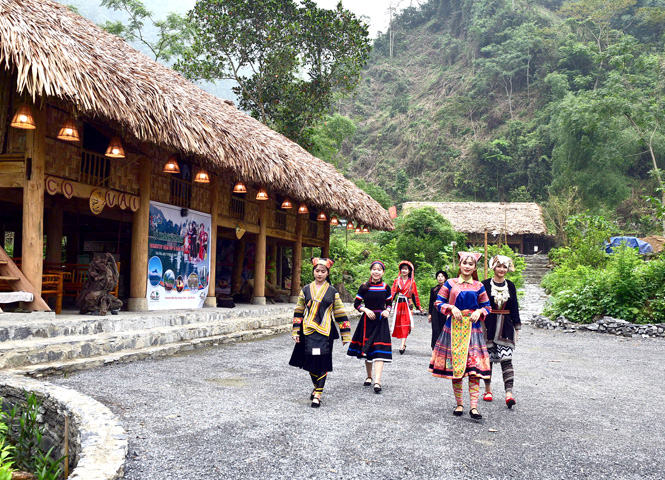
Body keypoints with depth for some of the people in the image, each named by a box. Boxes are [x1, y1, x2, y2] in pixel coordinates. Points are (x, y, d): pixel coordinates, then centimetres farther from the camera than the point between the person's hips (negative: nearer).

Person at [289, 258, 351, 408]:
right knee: (310, 361, 5)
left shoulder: (332, 292, 4)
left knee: (322, 363, -7)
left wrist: (345, 335, 6)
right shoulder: (305, 290, 7)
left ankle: (317, 395, -1)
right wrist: (296, 331, 5)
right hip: (308, 332, 2)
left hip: (325, 332, -2)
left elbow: (340, 314, 7)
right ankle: (317, 387, 30)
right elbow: (298, 312, 10)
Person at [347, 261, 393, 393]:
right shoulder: (364, 287, -2)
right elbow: (356, 304, 2)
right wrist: (366, 310, -14)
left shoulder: (386, 287, 2)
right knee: (367, 349, 11)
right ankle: (369, 376, 31)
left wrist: (387, 311, -5)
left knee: (379, 351, -10)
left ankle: (377, 381, -16)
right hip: (367, 320, 1)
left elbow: (389, 303, 15)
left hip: (381, 321, 0)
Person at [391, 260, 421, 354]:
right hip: (398, 304, 2)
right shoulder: (397, 281, 10)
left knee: (406, 323, -12)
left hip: (407, 304, -2)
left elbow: (415, 295, 11)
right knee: (398, 323, 4)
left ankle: (402, 345, -19)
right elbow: (392, 292, 4)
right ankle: (403, 344, 17)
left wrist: (418, 307, 13)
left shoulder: (412, 282, 7)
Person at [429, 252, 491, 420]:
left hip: (472, 328, 0)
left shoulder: (478, 287, 7)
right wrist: (451, 307, -10)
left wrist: (479, 312, -7)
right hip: (453, 328, 0)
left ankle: (474, 406, -10)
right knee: (454, 366, 3)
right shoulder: (450, 284, 5)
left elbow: (486, 306, 13)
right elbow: (438, 302, 7)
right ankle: (459, 403, 16)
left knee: (474, 368, -9)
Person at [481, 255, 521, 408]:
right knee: (488, 358, 6)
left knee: (506, 359, -9)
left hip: (505, 327, 1)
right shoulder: (485, 284, 0)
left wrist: (516, 328, 11)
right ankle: (488, 390, 21)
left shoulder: (510, 286, 8)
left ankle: (509, 392, -17)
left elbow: (514, 308, 12)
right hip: (488, 326, -1)